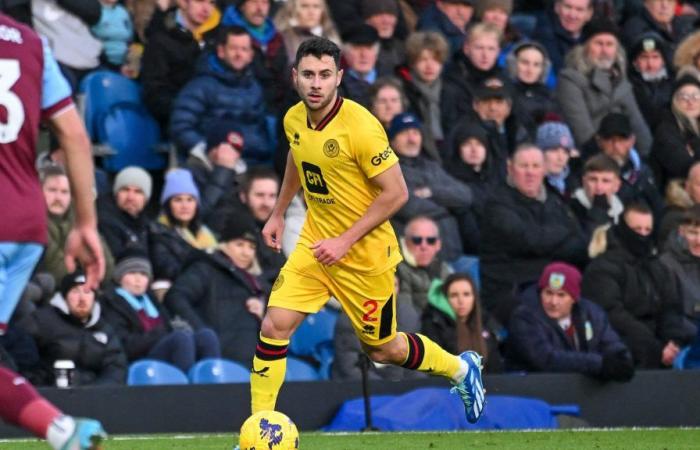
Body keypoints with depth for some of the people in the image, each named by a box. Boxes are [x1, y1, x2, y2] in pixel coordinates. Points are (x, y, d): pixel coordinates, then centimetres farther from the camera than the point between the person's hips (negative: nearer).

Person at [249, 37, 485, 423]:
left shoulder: (360, 126, -25)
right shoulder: (293, 119, -3)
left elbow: (396, 193, -21)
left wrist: (345, 241, -22)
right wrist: (278, 214, 22)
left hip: (364, 256, -5)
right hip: (314, 244, 5)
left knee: (381, 349, 10)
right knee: (274, 326, -10)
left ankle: (461, 368, 39)